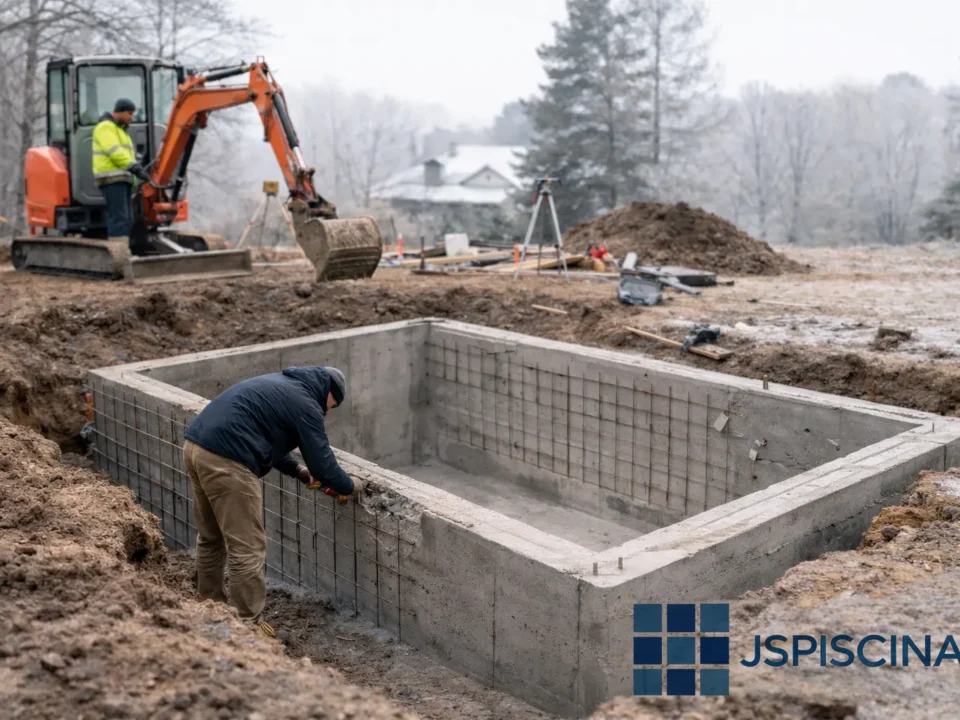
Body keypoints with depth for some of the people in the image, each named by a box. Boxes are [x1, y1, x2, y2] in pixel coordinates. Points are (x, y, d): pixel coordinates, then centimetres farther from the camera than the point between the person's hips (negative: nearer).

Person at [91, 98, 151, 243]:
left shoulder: (120, 130, 27)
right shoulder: (105, 127, -6)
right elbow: (115, 152, -19)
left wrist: (138, 169, 10)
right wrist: (136, 168, -24)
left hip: (123, 179, 10)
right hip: (112, 178, -10)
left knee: (127, 220, 6)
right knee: (119, 218, -16)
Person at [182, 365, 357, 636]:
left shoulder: (283, 385, 25)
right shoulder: (305, 404, -3)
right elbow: (323, 461, -1)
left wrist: (299, 470, 29)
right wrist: (350, 486, 16)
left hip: (195, 445, 10)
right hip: (225, 460, -10)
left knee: (211, 538, 23)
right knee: (247, 549, 0)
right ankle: (249, 624, 8)